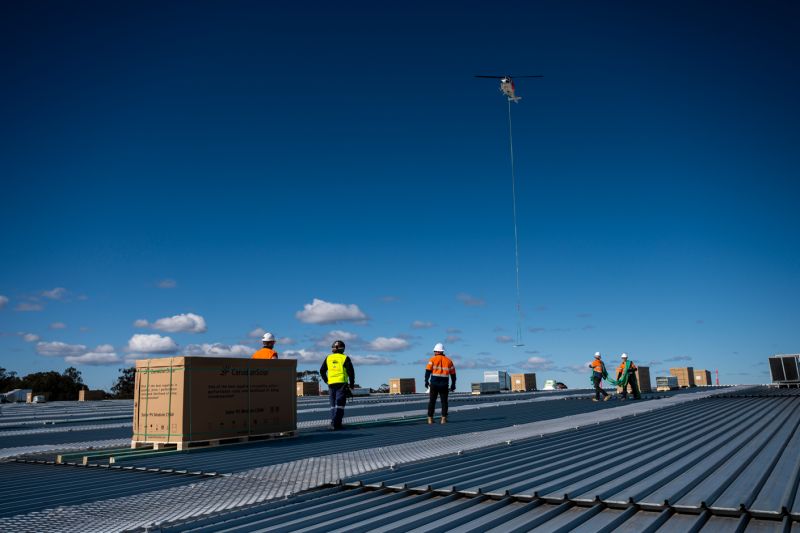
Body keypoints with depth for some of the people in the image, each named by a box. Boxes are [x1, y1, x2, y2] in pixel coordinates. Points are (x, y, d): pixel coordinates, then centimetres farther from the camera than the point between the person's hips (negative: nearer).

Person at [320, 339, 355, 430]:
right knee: (339, 404, -5)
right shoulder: (345, 358, 0)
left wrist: (326, 381, 19)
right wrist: (352, 384, 3)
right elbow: (351, 371, -5)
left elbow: (322, 371, 13)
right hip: (342, 384, -4)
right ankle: (336, 423, -14)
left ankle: (333, 423, 9)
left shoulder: (328, 358, 12)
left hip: (331, 384, 4)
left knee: (333, 405, 13)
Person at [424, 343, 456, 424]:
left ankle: (430, 418, 6)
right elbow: (453, 374, 9)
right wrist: (453, 385, 16)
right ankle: (444, 418, 1)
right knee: (444, 402, 8)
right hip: (444, 385, 1)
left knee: (432, 401, 7)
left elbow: (428, 371, -10)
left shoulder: (433, 359, 0)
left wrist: (426, 381, -8)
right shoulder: (448, 361, 9)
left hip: (434, 383, -1)